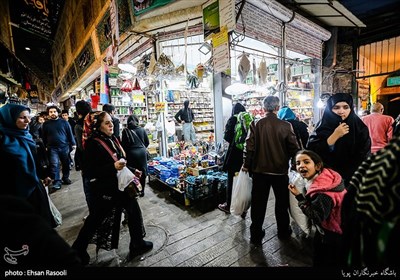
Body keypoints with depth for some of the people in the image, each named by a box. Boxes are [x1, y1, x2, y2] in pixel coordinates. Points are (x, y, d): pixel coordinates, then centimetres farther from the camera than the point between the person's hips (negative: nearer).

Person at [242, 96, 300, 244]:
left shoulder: (256, 124, -10)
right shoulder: (286, 125, -11)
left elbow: (249, 146, -8)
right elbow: (294, 148, -5)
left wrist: (246, 165, 4)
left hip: (260, 170, 0)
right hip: (280, 170, 0)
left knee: (258, 203, 12)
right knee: (281, 202, 20)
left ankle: (256, 234, 24)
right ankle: (283, 231, 38)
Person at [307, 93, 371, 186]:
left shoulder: (360, 128, -6)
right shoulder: (323, 126, -11)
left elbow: (364, 157, -5)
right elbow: (311, 152, -22)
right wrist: (335, 135, -26)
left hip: (352, 179, 2)